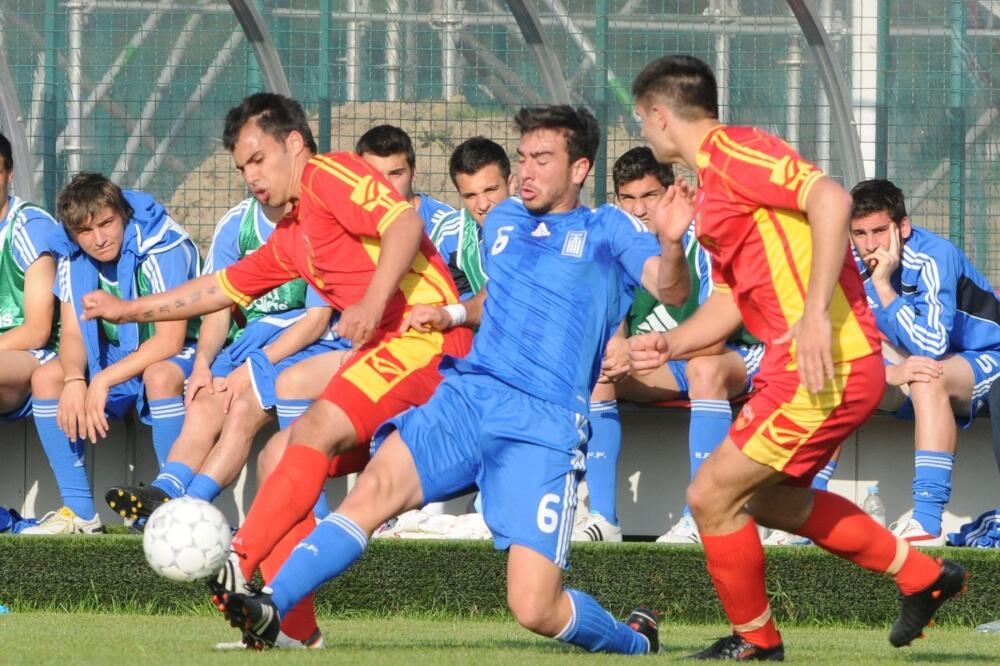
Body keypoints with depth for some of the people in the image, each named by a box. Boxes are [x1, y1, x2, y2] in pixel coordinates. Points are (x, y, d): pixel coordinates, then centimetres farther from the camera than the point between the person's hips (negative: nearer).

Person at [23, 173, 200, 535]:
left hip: (181, 355, -7)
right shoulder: (73, 257, -4)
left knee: (161, 376, -39)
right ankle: (80, 512, -10)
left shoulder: (163, 247, -24)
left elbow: (169, 340, -27)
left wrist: (103, 381, -32)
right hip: (117, 357, 7)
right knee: (46, 378, -12)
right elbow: (73, 333, -4)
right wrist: (75, 380, -26)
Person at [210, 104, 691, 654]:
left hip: (543, 426, -5)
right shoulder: (503, 222, 21)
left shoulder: (608, 231, 5)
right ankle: (269, 607, -32)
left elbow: (669, 290, -12)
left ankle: (634, 640, 17)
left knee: (535, 609, -13)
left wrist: (672, 245, -34)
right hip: (465, 396, 5)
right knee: (377, 486, -24)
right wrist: (454, 314, 17)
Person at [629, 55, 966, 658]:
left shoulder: (731, 151, -12)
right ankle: (923, 576, 30)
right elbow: (729, 298, 25)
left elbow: (831, 198, -26)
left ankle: (754, 641, 12)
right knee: (771, 500, 24)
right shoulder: (713, 186, 20)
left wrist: (815, 314, -30)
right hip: (801, 364, 11)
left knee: (712, 497, -4)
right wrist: (670, 345, 10)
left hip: (827, 365, -11)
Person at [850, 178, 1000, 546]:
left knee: (928, 377, -39)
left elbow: (932, 346, -36)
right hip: (906, 362, 7)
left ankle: (928, 520, -43)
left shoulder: (933, 259, -27)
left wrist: (883, 284, -35)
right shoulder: (852, 267, -10)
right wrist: (888, 372, -30)